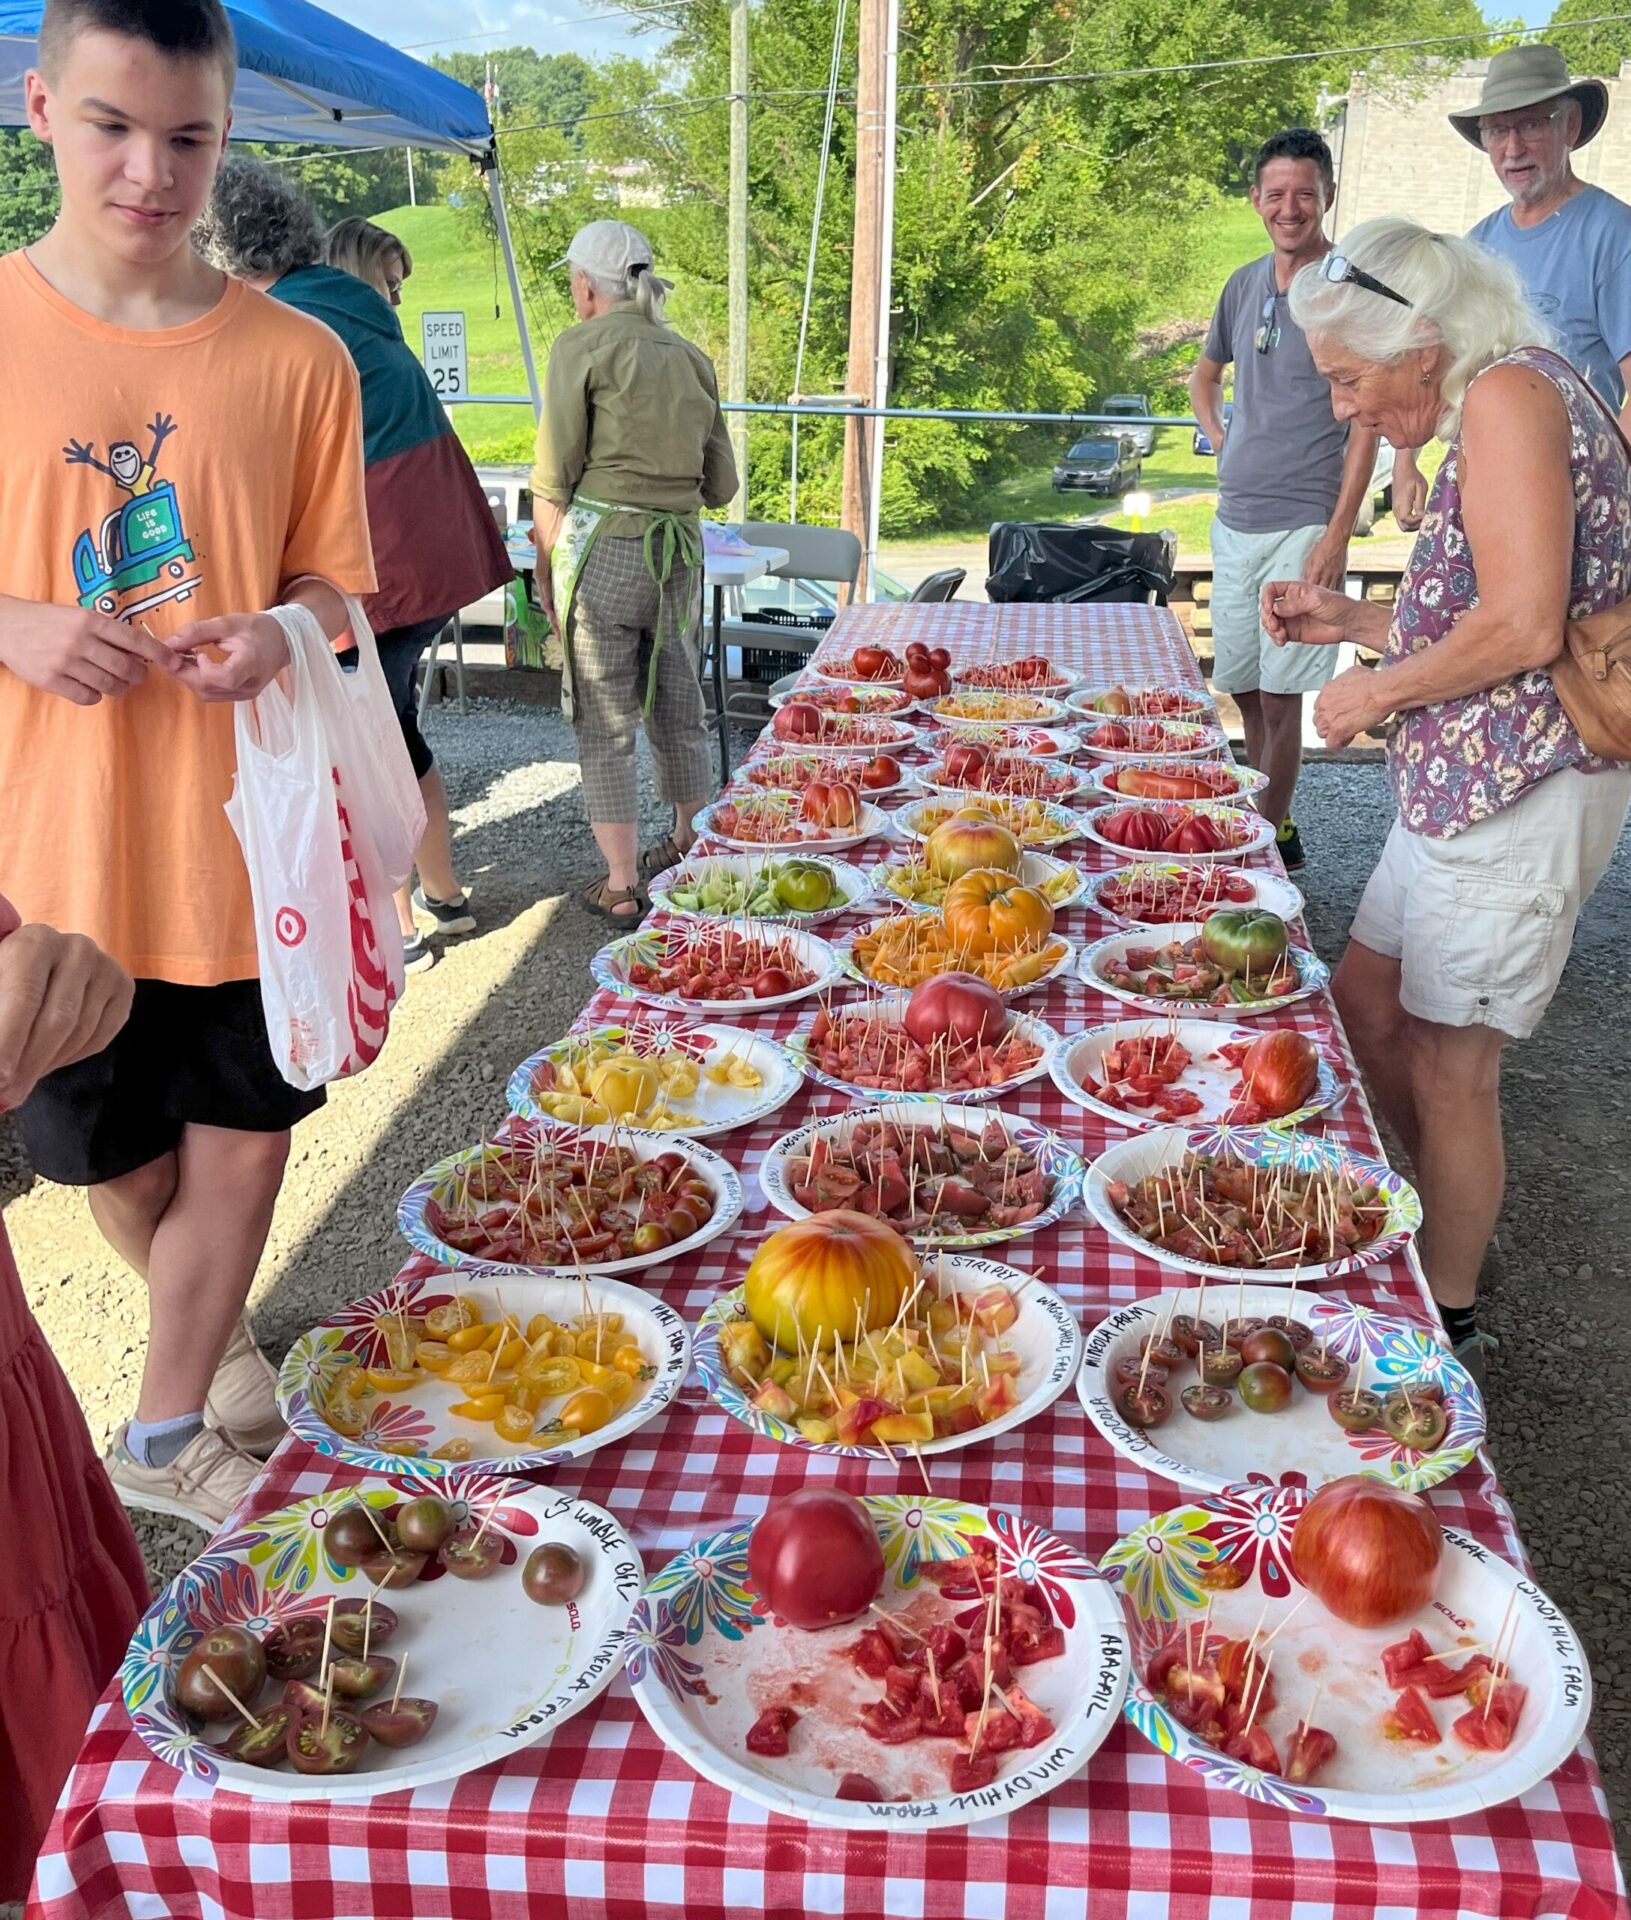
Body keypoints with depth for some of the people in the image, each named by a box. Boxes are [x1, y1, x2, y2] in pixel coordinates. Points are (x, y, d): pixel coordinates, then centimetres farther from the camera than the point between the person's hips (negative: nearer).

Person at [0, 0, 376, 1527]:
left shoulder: (296, 359, -2)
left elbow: (332, 578, 6)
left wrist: (275, 633, -15)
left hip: (247, 827, 0)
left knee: (241, 1134, 10)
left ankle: (166, 1433, 33)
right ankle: (208, 1336, 48)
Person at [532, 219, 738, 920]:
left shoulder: (583, 345, -3)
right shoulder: (691, 356, 11)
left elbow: (553, 478, -6)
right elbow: (720, 484, 13)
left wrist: (546, 565, 4)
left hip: (601, 543, -5)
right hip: (681, 547, 5)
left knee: (604, 721, 3)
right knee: (679, 708, 19)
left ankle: (622, 887, 8)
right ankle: (690, 851, 35)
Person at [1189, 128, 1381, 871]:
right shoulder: (1245, 283, 12)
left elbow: (1366, 418, -10)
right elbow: (1204, 375, 29)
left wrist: (1338, 532, -16)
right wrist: (1222, 442, 11)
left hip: (1303, 523, -6)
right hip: (1234, 519, 6)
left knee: (1278, 694, -6)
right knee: (1242, 688, 11)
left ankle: (1268, 842, 6)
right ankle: (1272, 825, 26)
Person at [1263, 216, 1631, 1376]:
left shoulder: (1511, 391, -15)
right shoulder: (1487, 411, 15)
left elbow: (1526, 627, -25)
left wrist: (1378, 691, -12)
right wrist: (1350, 619, 13)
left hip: (1522, 789, -10)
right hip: (1465, 782, 10)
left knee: (1449, 1067, 0)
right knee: (1366, 1008, 18)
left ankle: (1449, 1325, 19)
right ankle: (1436, 1236, 37)